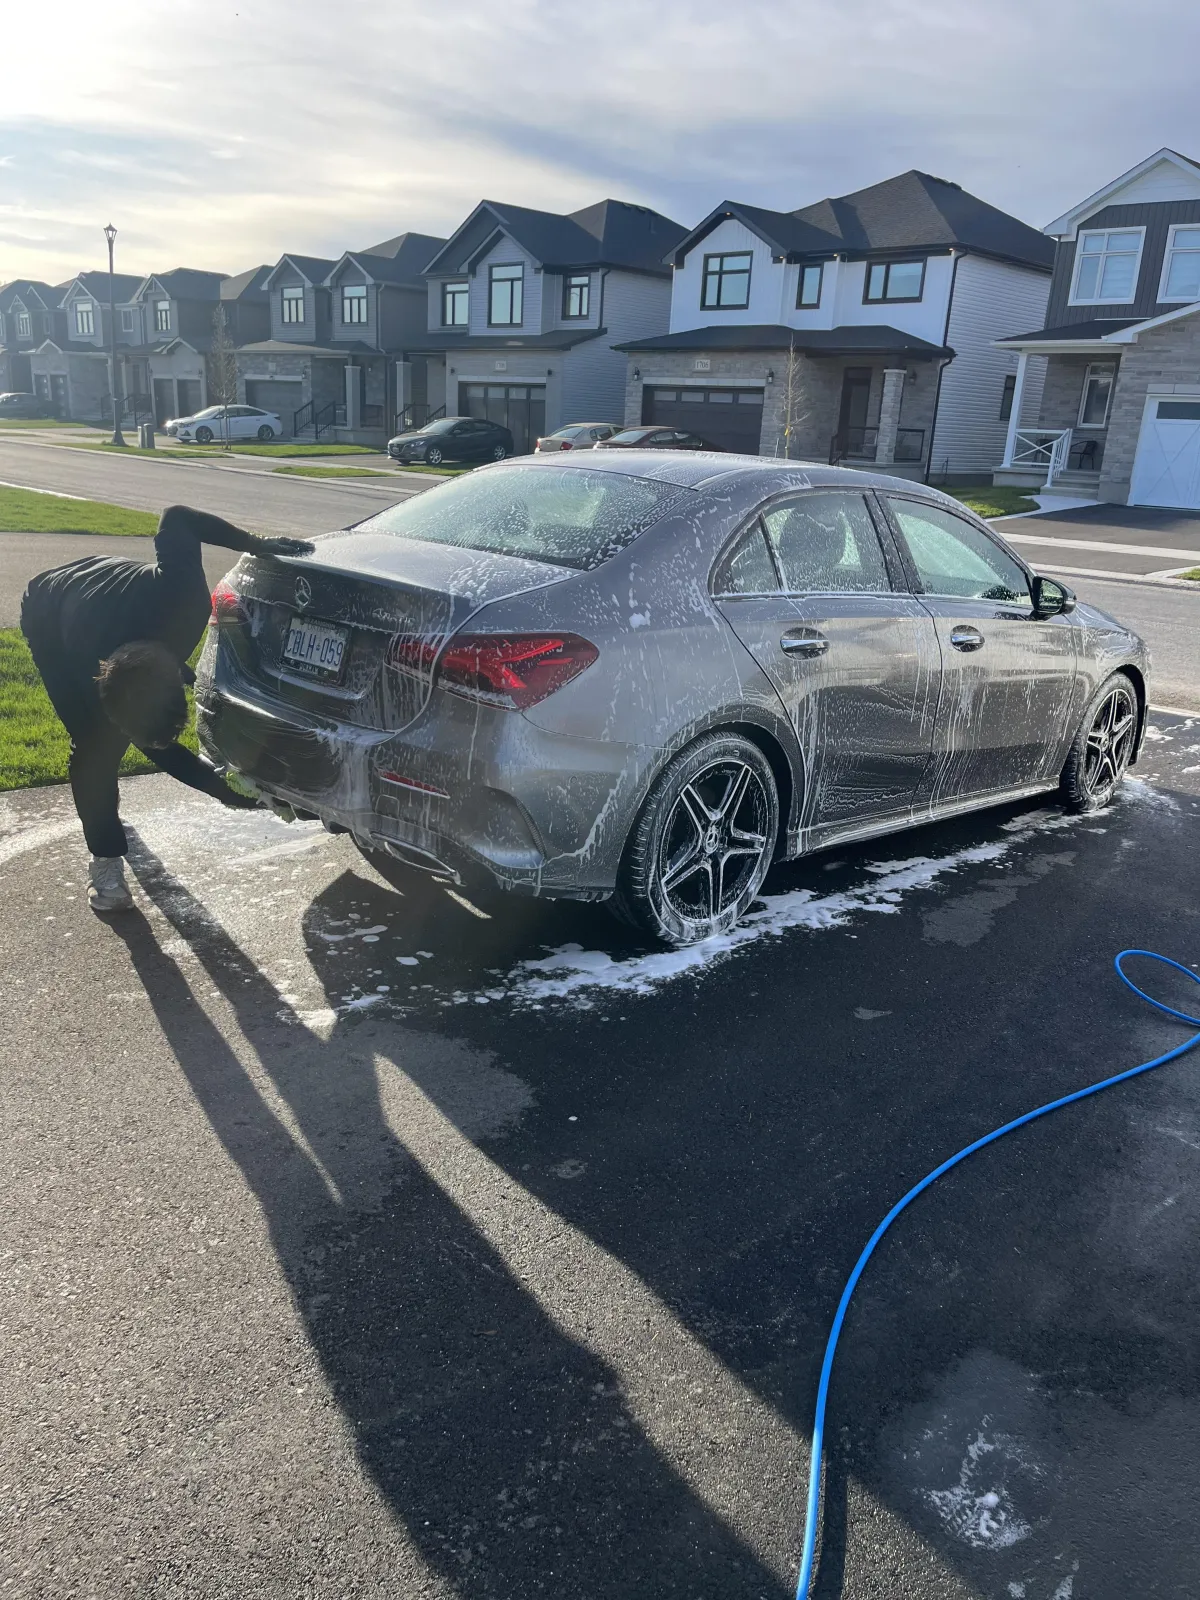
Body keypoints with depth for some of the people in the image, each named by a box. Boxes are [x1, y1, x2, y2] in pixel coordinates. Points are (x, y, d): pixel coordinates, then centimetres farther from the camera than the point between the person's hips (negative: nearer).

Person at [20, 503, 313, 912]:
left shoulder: (181, 596, -43)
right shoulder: (91, 677, -41)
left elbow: (176, 518, -25)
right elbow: (159, 752, -25)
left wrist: (259, 545, -24)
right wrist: (225, 791, -28)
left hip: (102, 598, 5)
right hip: (49, 621, -4)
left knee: (111, 736, 14)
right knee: (96, 745, -16)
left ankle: (103, 802, 43)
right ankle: (105, 861, -3)